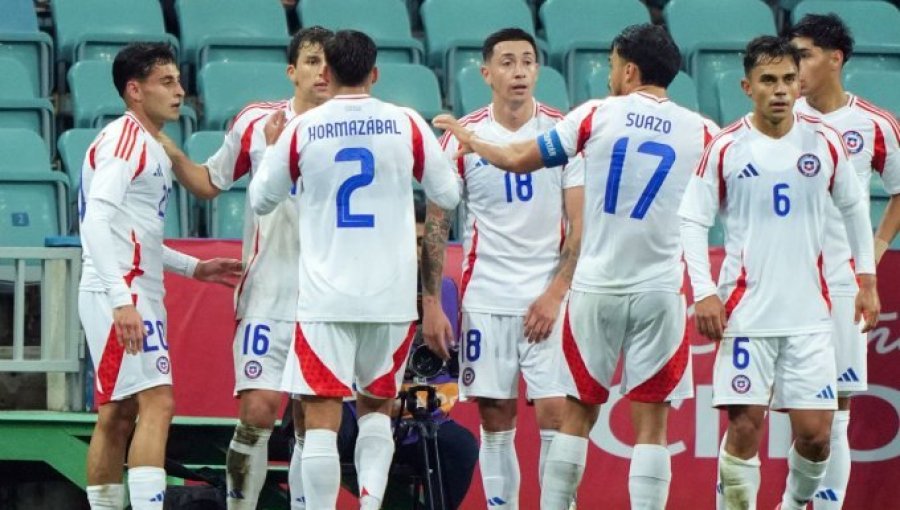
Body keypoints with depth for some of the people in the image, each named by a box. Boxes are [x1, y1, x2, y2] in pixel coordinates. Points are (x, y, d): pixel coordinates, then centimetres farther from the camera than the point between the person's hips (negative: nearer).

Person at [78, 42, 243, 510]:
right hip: (120, 294, -10)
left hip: (131, 295, 10)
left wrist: (193, 268, 26)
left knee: (117, 416, 10)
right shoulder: (124, 138, -11)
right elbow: (96, 221, -22)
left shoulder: (149, 145, 20)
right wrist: (121, 300, -29)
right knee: (157, 402, -18)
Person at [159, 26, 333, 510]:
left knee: (313, 423, 4)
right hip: (267, 298, -1)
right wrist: (167, 148, -3)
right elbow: (208, 183, 12)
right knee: (258, 411, -11)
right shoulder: (256, 123, 1)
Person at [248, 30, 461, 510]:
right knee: (376, 408, 18)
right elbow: (448, 195, 10)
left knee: (321, 418, -2)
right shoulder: (407, 125, -1)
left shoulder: (300, 130, -3)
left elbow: (261, 200, 10)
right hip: (391, 295, 2)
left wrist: (271, 145, 27)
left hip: (325, 299, -2)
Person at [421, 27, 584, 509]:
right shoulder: (462, 136, 1)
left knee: (555, 415, -9)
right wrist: (431, 303, -3)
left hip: (548, 298, -1)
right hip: (486, 300, 1)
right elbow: (436, 224, 4)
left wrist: (555, 294, -10)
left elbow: (580, 224, -1)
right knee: (495, 422, 4)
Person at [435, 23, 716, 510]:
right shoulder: (700, 132, 0)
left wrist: (467, 137, 24)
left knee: (576, 415, 10)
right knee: (651, 424, 1)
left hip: (595, 287, 0)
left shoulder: (596, 115, -2)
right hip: (659, 290, 0)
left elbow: (517, 160, 7)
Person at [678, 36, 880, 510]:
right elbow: (692, 221, -2)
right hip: (745, 311, -2)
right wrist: (703, 292, -12)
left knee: (815, 431, -1)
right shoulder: (725, 148, -4)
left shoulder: (824, 142, 3)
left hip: (809, 311, 2)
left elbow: (853, 207, 16)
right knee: (744, 426, -7)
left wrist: (867, 280, 13)